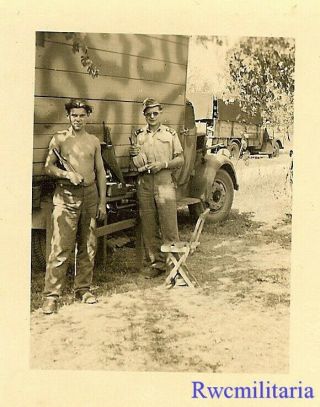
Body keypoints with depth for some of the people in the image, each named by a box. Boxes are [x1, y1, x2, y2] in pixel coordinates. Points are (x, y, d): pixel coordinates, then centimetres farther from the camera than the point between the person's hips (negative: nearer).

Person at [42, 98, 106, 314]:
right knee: (61, 247, -8)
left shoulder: (94, 141, 11)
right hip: (66, 196, -4)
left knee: (88, 246, 7)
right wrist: (68, 174, -17)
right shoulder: (59, 138, 3)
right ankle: (52, 295, -2)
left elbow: (100, 172, 12)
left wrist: (102, 201, 7)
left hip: (90, 195, 4)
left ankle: (83, 288, 20)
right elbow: (48, 167, 1)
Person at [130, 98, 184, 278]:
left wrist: (163, 164, -11)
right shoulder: (139, 135, 12)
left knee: (169, 226, -5)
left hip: (165, 184, -3)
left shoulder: (170, 134, 6)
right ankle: (155, 263, 15)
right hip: (145, 186, 3)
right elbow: (137, 166, 13)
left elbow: (180, 160, 4)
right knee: (148, 228, 5)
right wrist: (135, 155, -9)